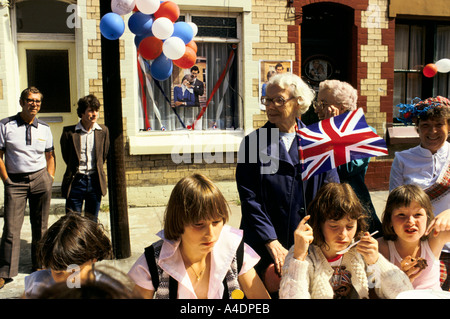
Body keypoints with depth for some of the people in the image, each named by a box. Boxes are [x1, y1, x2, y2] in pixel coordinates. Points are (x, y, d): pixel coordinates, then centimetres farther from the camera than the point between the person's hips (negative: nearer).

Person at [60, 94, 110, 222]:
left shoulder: (103, 131, 2)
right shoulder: (69, 132, -5)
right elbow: (66, 156, 7)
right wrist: (75, 169, 11)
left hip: (95, 181, 2)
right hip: (76, 181, -2)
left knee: (92, 221, 12)